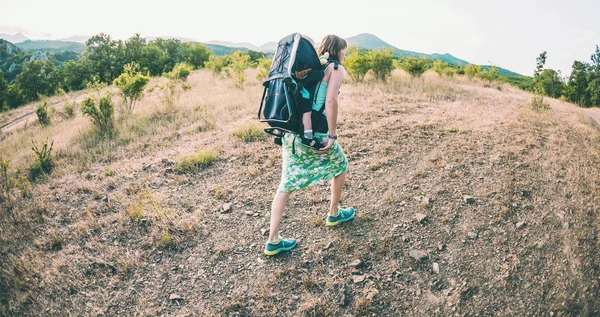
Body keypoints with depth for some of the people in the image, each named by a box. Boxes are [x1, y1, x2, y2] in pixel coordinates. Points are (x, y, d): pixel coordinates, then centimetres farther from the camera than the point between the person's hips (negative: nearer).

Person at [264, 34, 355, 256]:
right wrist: (332, 135, -12)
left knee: (286, 183, 8)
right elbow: (330, 101, -14)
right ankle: (334, 214, 37)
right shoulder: (336, 68, 0)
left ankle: (273, 241, 8)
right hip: (314, 133, -6)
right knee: (340, 165, 22)